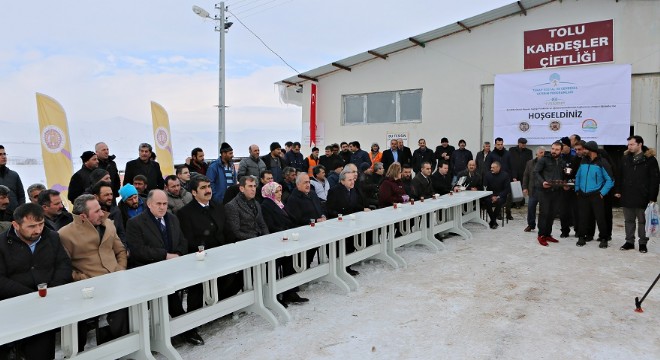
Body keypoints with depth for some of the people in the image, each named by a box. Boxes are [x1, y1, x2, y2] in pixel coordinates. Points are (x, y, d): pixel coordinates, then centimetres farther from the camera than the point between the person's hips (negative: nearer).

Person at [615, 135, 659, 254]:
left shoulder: (650, 159, -5)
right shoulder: (625, 158, 8)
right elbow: (619, 176, 12)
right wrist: (618, 190, 4)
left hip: (642, 197, -4)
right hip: (627, 196, 4)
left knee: (643, 221, 6)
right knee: (629, 220, 12)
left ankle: (643, 243, 16)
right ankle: (629, 241, 21)